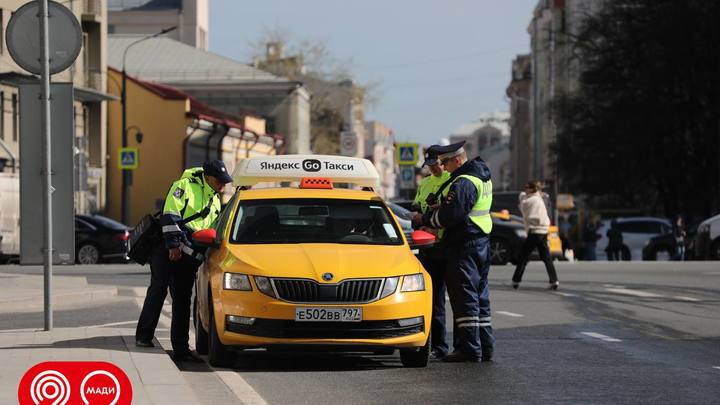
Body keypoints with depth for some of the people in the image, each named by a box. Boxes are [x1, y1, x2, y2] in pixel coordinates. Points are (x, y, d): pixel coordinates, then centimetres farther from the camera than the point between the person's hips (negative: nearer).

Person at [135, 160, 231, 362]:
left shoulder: (215, 201, 19)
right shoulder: (185, 186, -5)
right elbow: (170, 216, -12)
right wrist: (173, 245, -17)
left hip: (188, 256, 7)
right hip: (167, 249, -7)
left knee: (182, 300, 4)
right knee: (158, 289, -11)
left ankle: (180, 348, 3)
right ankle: (143, 335, -4)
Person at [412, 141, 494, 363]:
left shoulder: (463, 182, -17)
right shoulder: (482, 178, 15)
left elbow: (448, 216, -22)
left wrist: (424, 219, -7)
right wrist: (439, 207, 10)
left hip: (464, 246, -10)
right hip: (482, 242, 10)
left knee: (464, 298, -7)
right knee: (480, 296, 14)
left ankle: (469, 348, -7)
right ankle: (485, 346, 16)